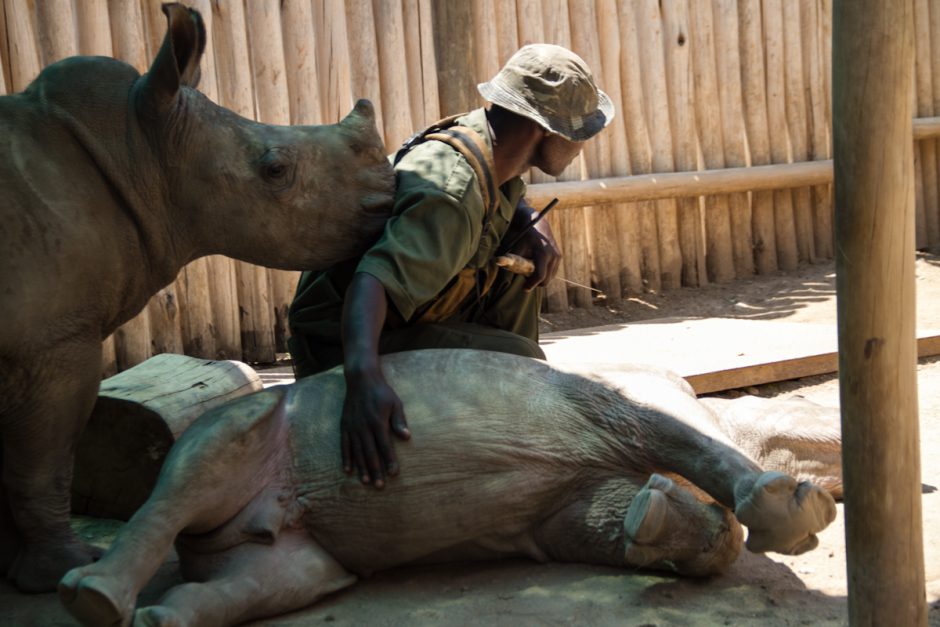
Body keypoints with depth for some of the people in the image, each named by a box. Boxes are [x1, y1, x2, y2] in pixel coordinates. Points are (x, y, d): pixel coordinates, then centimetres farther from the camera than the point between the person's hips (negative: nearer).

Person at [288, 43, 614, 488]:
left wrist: (534, 227, -5)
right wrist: (363, 374, -60)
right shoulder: (452, 192, -31)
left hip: (409, 313, 10)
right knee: (519, 361, -23)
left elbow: (510, 201, 18)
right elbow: (375, 280, -44)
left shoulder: (486, 139, -3)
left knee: (524, 259, 3)